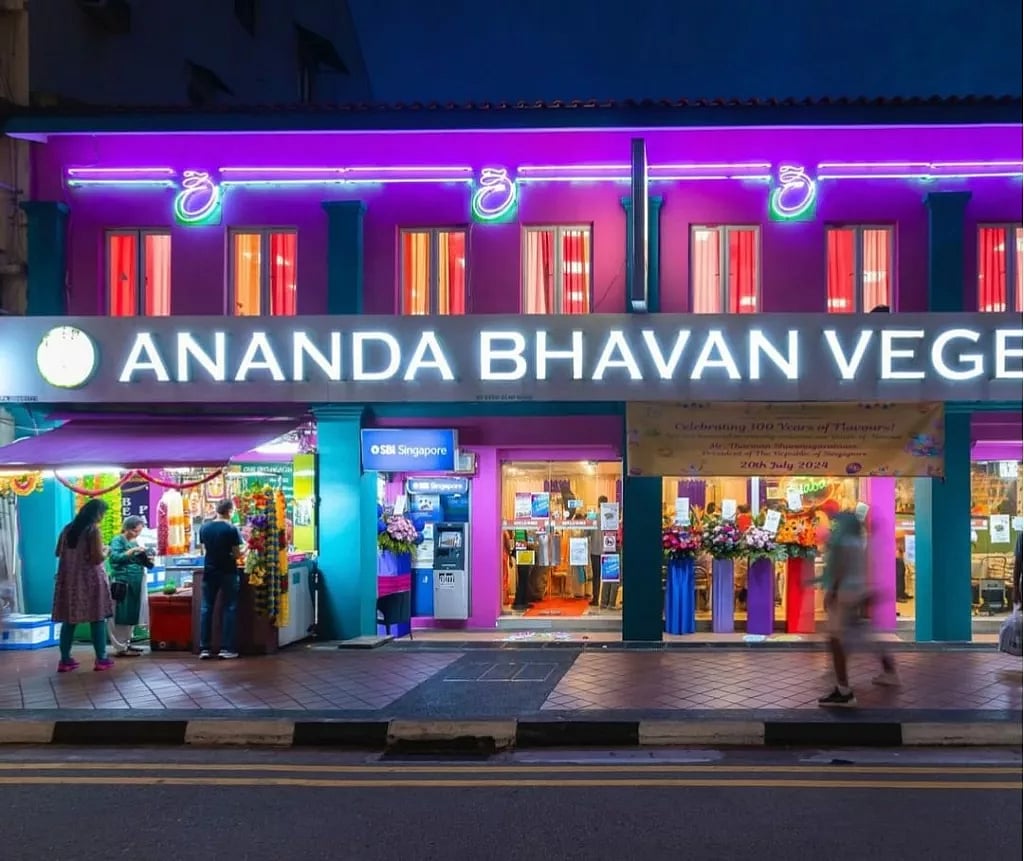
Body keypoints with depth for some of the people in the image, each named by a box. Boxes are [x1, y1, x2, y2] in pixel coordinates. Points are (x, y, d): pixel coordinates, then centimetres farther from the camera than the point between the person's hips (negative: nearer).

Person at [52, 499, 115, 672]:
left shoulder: (67, 529, 8)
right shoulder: (93, 529, -12)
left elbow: (59, 553, 16)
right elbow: (97, 558, -18)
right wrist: (105, 552, 2)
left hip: (69, 578, 6)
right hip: (90, 579, -6)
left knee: (69, 619, 8)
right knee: (97, 618, 1)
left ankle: (65, 660, 9)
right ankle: (101, 659, 1)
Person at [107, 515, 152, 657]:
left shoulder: (135, 542, 15)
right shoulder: (118, 540, -5)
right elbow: (114, 557, -20)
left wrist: (147, 560, 0)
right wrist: (132, 551, -23)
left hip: (136, 582, 8)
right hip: (122, 582, -8)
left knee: (132, 614, 10)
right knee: (120, 615, -6)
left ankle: (127, 644, 18)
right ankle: (120, 648, -6)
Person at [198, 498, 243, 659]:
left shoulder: (204, 528, 2)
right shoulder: (232, 529, -12)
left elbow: (204, 551, 10)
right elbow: (237, 554, -9)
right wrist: (244, 549, 11)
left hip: (209, 571, 4)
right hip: (228, 572, -4)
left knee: (206, 608, 7)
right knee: (229, 608, 4)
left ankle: (204, 648, 4)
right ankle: (226, 648, 2)